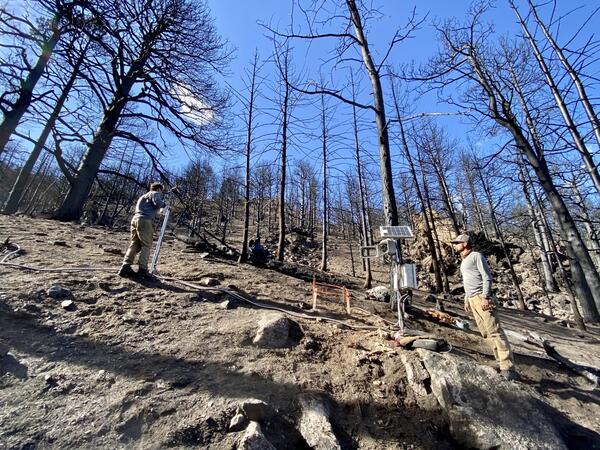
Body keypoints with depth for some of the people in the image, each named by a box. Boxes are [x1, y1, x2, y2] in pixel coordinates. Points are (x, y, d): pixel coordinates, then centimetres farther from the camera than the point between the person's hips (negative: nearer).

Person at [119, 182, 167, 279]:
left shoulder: (145, 195, 33)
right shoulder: (155, 193, 7)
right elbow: (158, 203, -12)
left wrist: (160, 209, 27)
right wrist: (164, 204, 8)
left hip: (135, 219, 8)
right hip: (144, 220, -8)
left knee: (134, 245, 7)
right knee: (146, 245, -6)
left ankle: (125, 267, 1)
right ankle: (142, 269, -10)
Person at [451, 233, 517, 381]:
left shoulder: (476, 256, -4)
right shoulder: (463, 261, 21)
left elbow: (487, 277, -12)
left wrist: (485, 297, -20)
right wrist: (466, 300, 21)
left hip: (481, 298, -9)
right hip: (472, 300, 9)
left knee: (495, 331, -10)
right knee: (485, 333, 8)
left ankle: (508, 368, -8)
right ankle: (502, 363, 13)